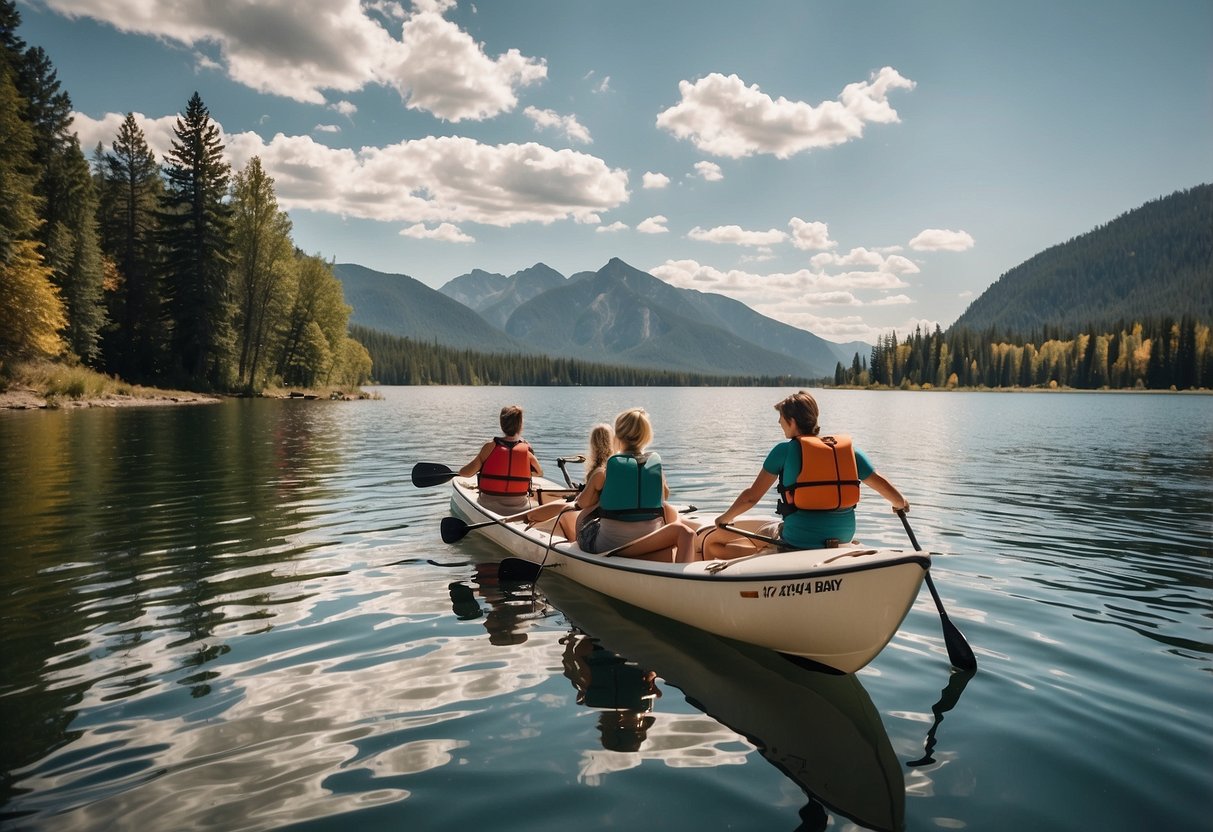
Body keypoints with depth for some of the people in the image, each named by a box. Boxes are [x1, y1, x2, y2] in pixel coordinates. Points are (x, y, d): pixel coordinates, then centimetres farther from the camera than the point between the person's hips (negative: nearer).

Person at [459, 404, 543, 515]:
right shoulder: (527, 450, -7)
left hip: (488, 508, 0)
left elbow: (465, 472, -12)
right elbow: (539, 473, 11)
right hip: (520, 510, 0)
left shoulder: (490, 446, -10)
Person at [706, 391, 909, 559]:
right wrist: (901, 504, 34)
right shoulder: (849, 450, 5)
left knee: (711, 542, 7)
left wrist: (725, 519, 12)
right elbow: (884, 485, 12)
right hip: (842, 538, 5)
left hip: (797, 541, -5)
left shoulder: (785, 450, -6)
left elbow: (751, 497, -6)